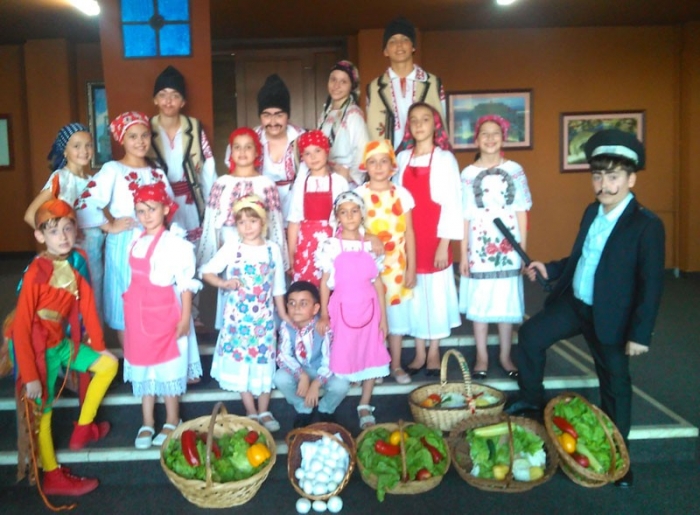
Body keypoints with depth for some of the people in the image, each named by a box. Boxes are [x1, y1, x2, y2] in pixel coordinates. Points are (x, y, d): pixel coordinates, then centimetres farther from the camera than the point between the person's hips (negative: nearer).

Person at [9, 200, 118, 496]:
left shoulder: (77, 261, -7)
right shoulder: (35, 273, -27)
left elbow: (87, 306, 3)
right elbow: (21, 327, -23)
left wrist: (98, 346, 10)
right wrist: (30, 376, -21)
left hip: (61, 341, 7)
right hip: (37, 348, -7)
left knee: (108, 364, 14)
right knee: (42, 411, 4)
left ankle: (82, 430, 26)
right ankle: (53, 477, 20)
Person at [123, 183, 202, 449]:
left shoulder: (175, 242, -12)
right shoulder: (136, 242, 8)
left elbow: (186, 284, -12)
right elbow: (134, 279, 14)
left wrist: (185, 318, -14)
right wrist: (129, 309, 15)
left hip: (164, 313, -6)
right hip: (137, 313, 6)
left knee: (167, 367, 6)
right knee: (143, 368, 13)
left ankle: (172, 422, 22)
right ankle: (147, 423, 26)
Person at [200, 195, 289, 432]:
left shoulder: (273, 249, -2)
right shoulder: (231, 247, -6)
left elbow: (277, 286, 6)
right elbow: (207, 271, -4)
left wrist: (283, 314, 8)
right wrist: (224, 283, -22)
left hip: (264, 317, 1)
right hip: (238, 316, -1)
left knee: (264, 361, 8)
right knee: (240, 361, 5)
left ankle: (264, 412, 24)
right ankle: (251, 413, 20)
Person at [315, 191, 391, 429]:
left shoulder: (371, 245, 2)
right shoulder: (331, 246, -4)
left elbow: (377, 282, 6)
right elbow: (325, 282, -2)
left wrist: (383, 315, 5)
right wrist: (324, 314, -6)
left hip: (368, 309, 3)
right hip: (342, 309, -2)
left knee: (372, 357, 7)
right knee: (341, 358, 2)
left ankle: (365, 406, 22)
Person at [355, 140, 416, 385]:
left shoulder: (402, 194, 0)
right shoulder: (358, 194, -3)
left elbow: (409, 233, 2)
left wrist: (411, 268, 0)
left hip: (396, 265, 1)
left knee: (396, 314, 9)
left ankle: (396, 365, 24)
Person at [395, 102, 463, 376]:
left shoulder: (445, 158, -5)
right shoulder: (402, 158, 7)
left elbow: (452, 203, -8)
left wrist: (444, 244, -13)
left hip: (434, 238, -3)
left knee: (435, 291, 5)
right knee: (412, 292, 8)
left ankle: (434, 352, 19)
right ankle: (419, 352, 20)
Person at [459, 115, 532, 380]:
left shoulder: (515, 170, 4)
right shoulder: (468, 173, 2)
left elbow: (521, 212, 4)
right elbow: (465, 216, 2)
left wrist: (523, 248, 0)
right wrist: (463, 253, 0)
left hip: (508, 247, 0)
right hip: (479, 247, 0)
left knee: (507, 303, 6)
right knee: (479, 303, 6)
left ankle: (505, 357, 20)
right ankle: (482, 357, 18)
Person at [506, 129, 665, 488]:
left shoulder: (647, 225, -18)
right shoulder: (591, 212, 4)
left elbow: (652, 284, -17)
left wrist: (640, 333, -17)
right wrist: (550, 269, 2)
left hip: (609, 316, -6)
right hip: (572, 302, 6)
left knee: (615, 385, 8)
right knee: (529, 335, -1)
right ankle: (532, 398, 22)